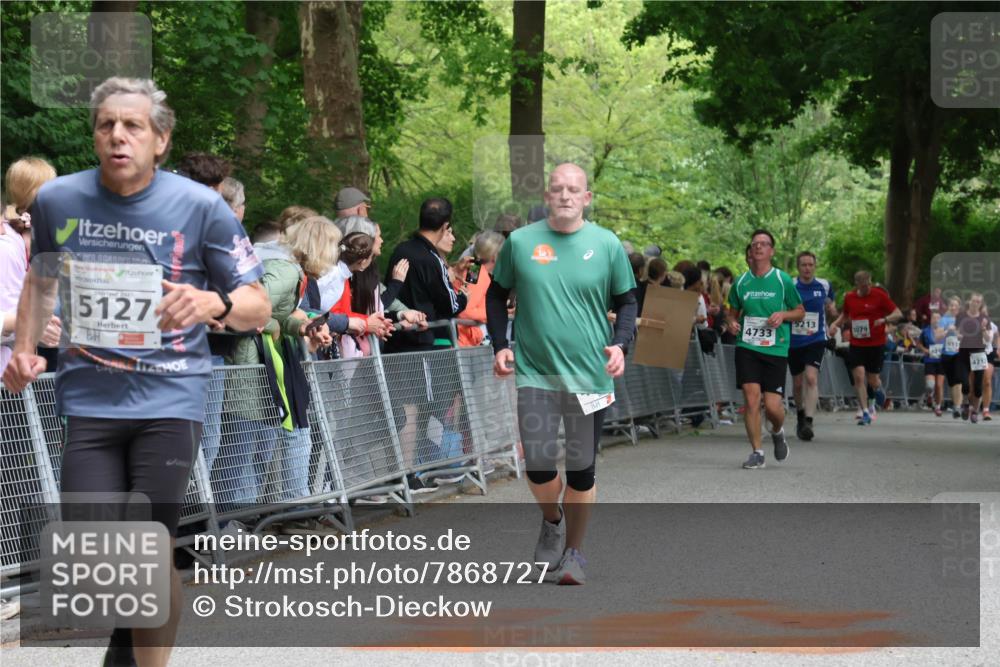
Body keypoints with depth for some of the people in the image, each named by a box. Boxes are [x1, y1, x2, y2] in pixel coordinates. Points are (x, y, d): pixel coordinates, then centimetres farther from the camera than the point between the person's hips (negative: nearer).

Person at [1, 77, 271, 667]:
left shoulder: (201, 207, -6)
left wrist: (213, 303, -25)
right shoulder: (57, 200, 1)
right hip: (90, 397, 2)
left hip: (169, 399, -2)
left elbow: (258, 308, -3)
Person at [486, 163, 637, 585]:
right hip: (534, 373, 0)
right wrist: (499, 346, 3)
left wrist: (620, 344, -9)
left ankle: (573, 552, 22)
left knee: (581, 469, 5)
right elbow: (496, 294, 14)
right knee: (538, 464, -7)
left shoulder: (607, 245, 0)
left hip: (589, 376, 0)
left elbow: (626, 301, 8)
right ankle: (552, 522, 25)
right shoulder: (520, 242, 1)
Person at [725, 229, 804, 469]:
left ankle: (777, 432, 29)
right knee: (751, 397, -11)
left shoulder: (783, 280, 1)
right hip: (747, 347, 2)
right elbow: (734, 311, 21)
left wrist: (783, 315, -11)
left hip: (776, 349, -2)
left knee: (772, 405, -7)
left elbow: (800, 312, 9)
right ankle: (757, 452, 0)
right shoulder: (741, 282, 7)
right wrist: (732, 323, -1)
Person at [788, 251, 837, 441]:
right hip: (794, 341, 1)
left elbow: (830, 308, 18)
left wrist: (831, 309, -5)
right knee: (797, 382, 10)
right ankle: (800, 416, 36)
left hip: (816, 340, -1)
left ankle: (808, 422, -23)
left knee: (811, 378, -19)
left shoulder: (824, 286, 2)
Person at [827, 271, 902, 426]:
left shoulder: (879, 295, -8)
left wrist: (884, 319, -25)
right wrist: (835, 323, 4)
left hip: (876, 344, -2)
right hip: (856, 344, 2)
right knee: (859, 377, -11)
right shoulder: (849, 297, 3)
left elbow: (898, 314, -7)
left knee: (872, 380, 5)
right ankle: (865, 413, -6)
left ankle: (878, 390, 43)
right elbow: (845, 314, 23)